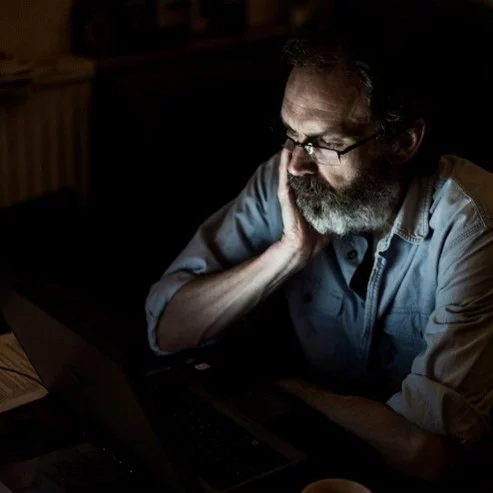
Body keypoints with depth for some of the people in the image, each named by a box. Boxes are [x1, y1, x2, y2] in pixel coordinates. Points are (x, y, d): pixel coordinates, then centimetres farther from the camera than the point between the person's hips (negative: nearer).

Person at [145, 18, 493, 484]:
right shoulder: (284, 182, -10)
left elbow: (425, 449, -33)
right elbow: (166, 328, -9)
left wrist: (287, 390, -16)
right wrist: (289, 251, -23)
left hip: (453, 483, -2)